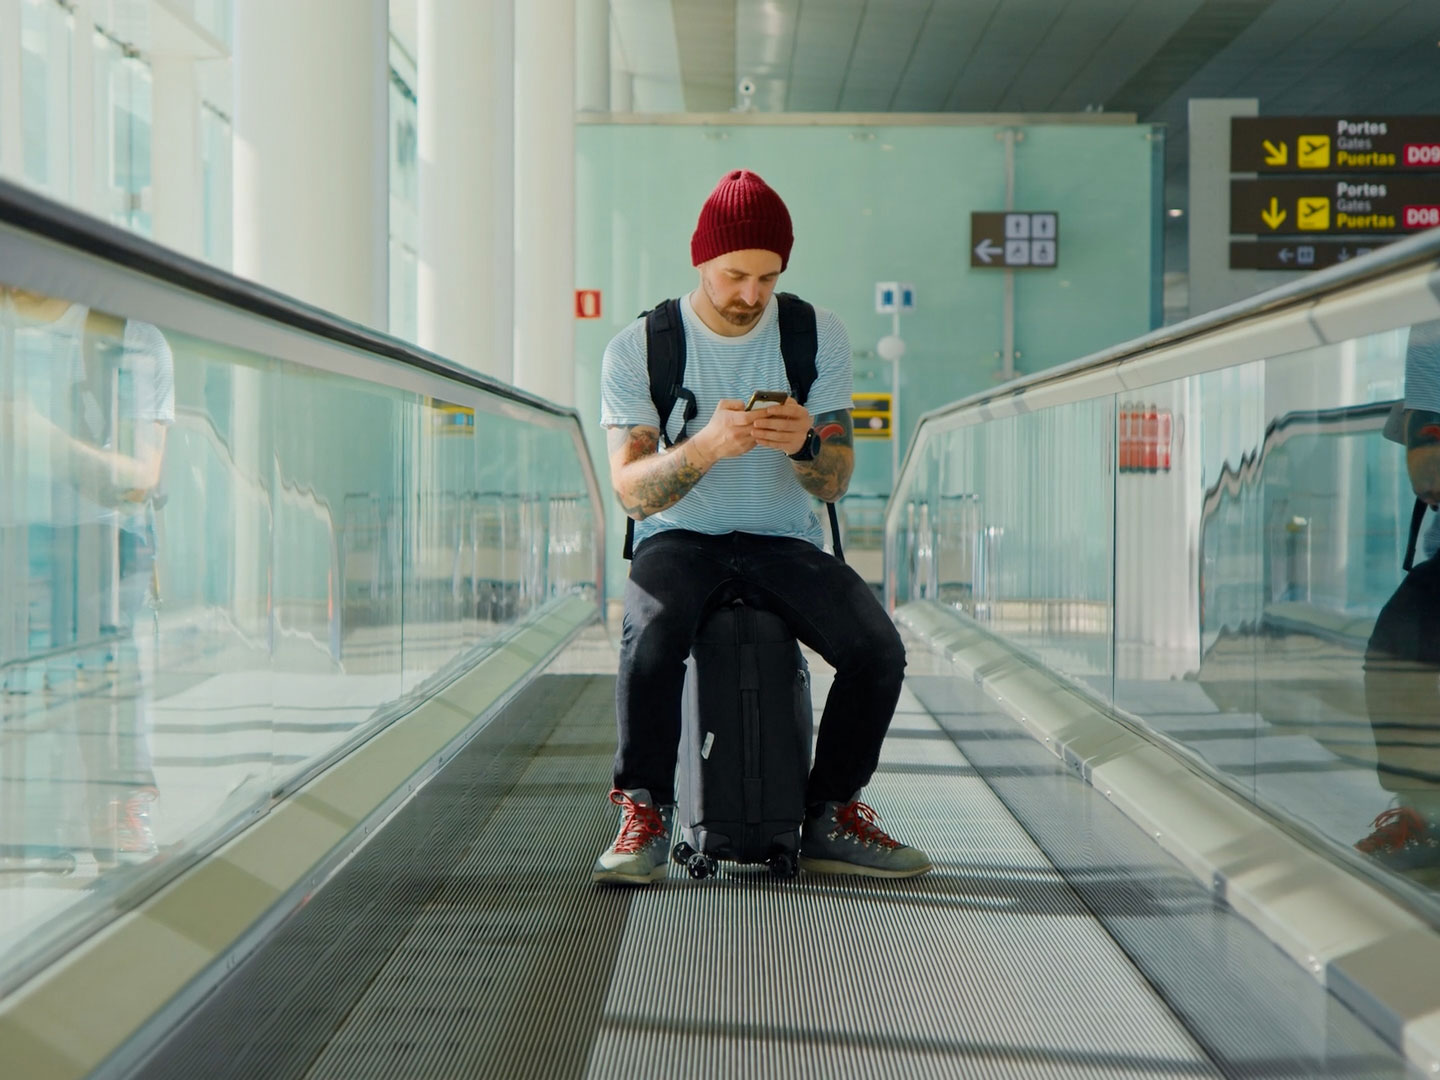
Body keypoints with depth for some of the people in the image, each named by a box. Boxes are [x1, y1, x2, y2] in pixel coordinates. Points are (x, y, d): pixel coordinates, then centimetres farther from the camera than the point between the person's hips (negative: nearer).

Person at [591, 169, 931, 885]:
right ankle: (645, 814, -16)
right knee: (651, 635, -35)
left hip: (783, 539, 2)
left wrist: (804, 444, -27)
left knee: (879, 650, -23)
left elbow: (834, 483, -2)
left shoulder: (818, 336, 0)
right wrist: (706, 446, -33)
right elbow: (631, 491, -13)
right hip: (677, 539, -2)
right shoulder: (638, 349, -5)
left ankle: (831, 821, -3)